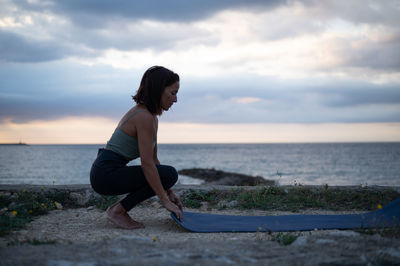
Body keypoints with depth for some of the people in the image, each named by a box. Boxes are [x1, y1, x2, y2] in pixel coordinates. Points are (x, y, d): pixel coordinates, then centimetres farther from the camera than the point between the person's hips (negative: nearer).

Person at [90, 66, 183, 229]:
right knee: (169, 174, -13)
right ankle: (118, 210, -7)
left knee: (166, 174, 19)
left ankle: (119, 208, 12)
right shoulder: (144, 117, -19)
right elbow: (147, 164, -22)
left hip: (105, 172, 10)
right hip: (106, 174, -10)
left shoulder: (152, 117, 11)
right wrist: (165, 200, -18)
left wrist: (169, 192, 13)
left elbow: (153, 159, 16)